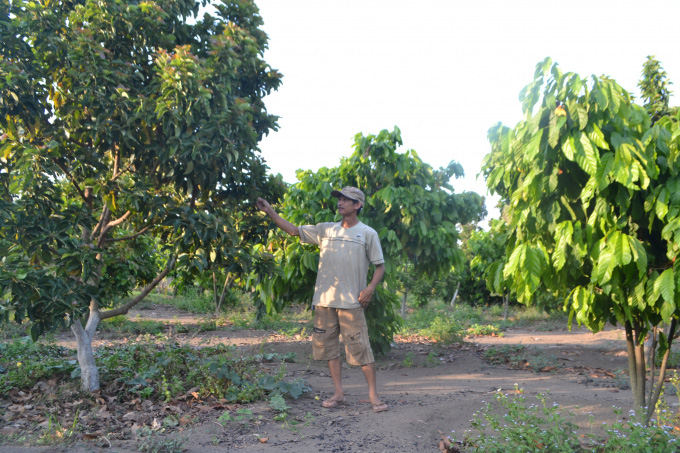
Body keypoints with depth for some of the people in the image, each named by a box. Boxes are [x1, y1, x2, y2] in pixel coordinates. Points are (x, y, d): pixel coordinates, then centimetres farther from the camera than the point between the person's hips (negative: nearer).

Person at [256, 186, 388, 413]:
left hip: (351, 301, -4)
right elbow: (294, 230, 14)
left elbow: (379, 265, 4)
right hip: (324, 300, 5)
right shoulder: (326, 229, 12)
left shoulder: (368, 233, 2)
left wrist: (370, 288, -12)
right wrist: (270, 212, 6)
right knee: (328, 344, 8)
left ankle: (373, 394, 5)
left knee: (361, 347, -5)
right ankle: (338, 393, 18)